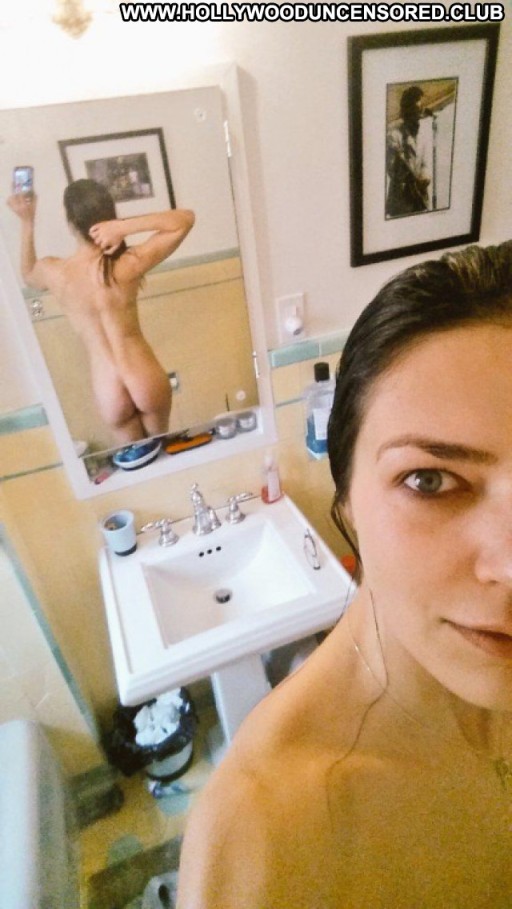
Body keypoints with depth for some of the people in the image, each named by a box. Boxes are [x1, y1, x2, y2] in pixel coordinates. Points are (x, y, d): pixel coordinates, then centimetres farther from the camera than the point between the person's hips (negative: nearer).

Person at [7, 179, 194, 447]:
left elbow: (27, 274, 18)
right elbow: (186, 218, -6)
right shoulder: (128, 265, -17)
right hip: (149, 382, -1)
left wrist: (27, 221, 18)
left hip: (108, 392, 1)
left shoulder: (53, 272, -11)